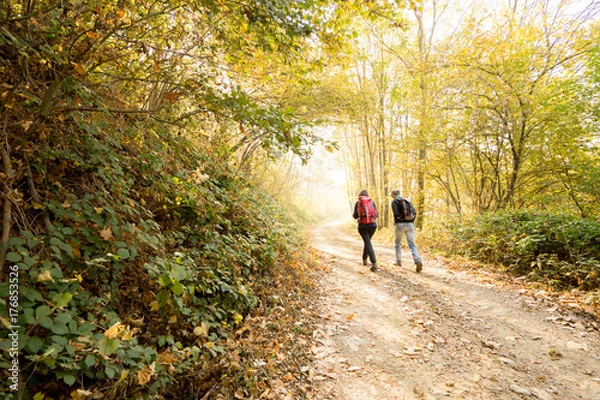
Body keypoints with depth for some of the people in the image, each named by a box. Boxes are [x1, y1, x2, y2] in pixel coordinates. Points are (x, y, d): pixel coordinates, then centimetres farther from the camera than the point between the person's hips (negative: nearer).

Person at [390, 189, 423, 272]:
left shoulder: (394, 201, 0)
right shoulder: (408, 200, 15)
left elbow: (396, 213, -15)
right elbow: (414, 213, 7)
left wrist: (396, 222, 0)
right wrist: (411, 222, 12)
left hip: (400, 224, -4)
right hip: (410, 224, 4)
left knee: (397, 243, 16)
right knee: (412, 244, 0)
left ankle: (399, 261, 22)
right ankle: (418, 261, -20)